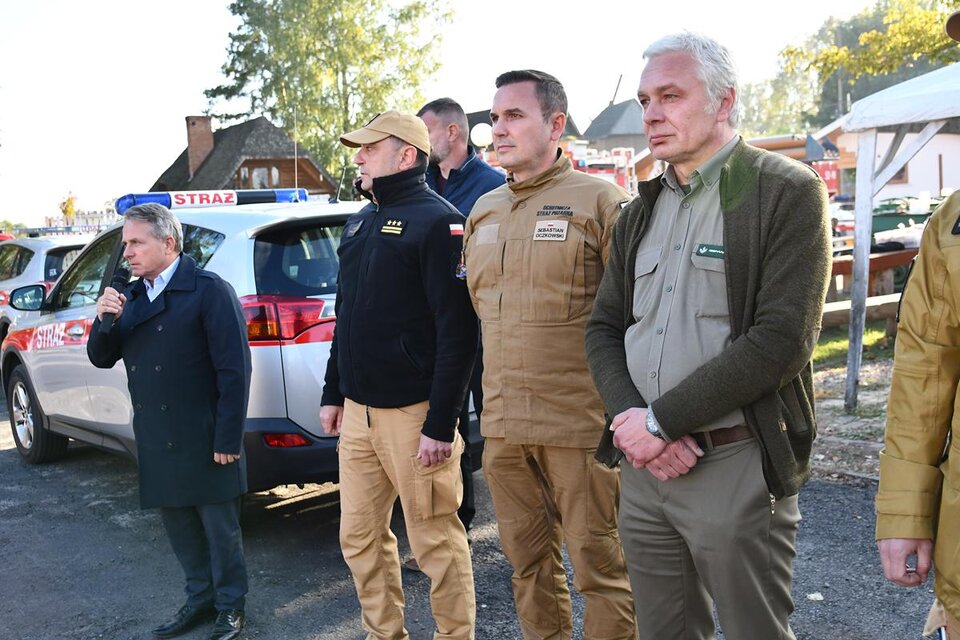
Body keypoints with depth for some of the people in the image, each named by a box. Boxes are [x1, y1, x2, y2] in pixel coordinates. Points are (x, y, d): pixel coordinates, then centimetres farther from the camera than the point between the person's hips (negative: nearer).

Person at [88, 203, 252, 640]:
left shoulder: (209, 291, -12)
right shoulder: (131, 297, 11)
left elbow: (234, 370, -16)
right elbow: (101, 358, 12)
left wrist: (228, 439, -18)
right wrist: (104, 321, -9)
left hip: (204, 440, -7)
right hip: (157, 442, 7)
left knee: (220, 528, 6)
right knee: (178, 524, 16)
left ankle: (230, 605, 23)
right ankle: (200, 598, 33)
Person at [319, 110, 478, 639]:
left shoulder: (437, 221, -11)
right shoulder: (360, 221, 15)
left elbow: (457, 332, -17)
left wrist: (441, 424, -19)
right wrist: (333, 393, 18)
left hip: (412, 412, -8)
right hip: (357, 412, 8)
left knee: (435, 544, 4)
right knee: (359, 538, 14)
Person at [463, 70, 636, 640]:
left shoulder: (600, 201, -6)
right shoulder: (483, 211, 14)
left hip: (580, 422, -6)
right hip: (502, 423, 6)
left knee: (599, 564, 4)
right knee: (529, 561, 17)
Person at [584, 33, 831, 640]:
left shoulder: (787, 191, -7)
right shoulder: (642, 211, 13)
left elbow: (780, 340, -17)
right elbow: (604, 328, 10)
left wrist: (661, 420, -16)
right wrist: (630, 419, -9)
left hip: (738, 468, -6)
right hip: (645, 464, 6)